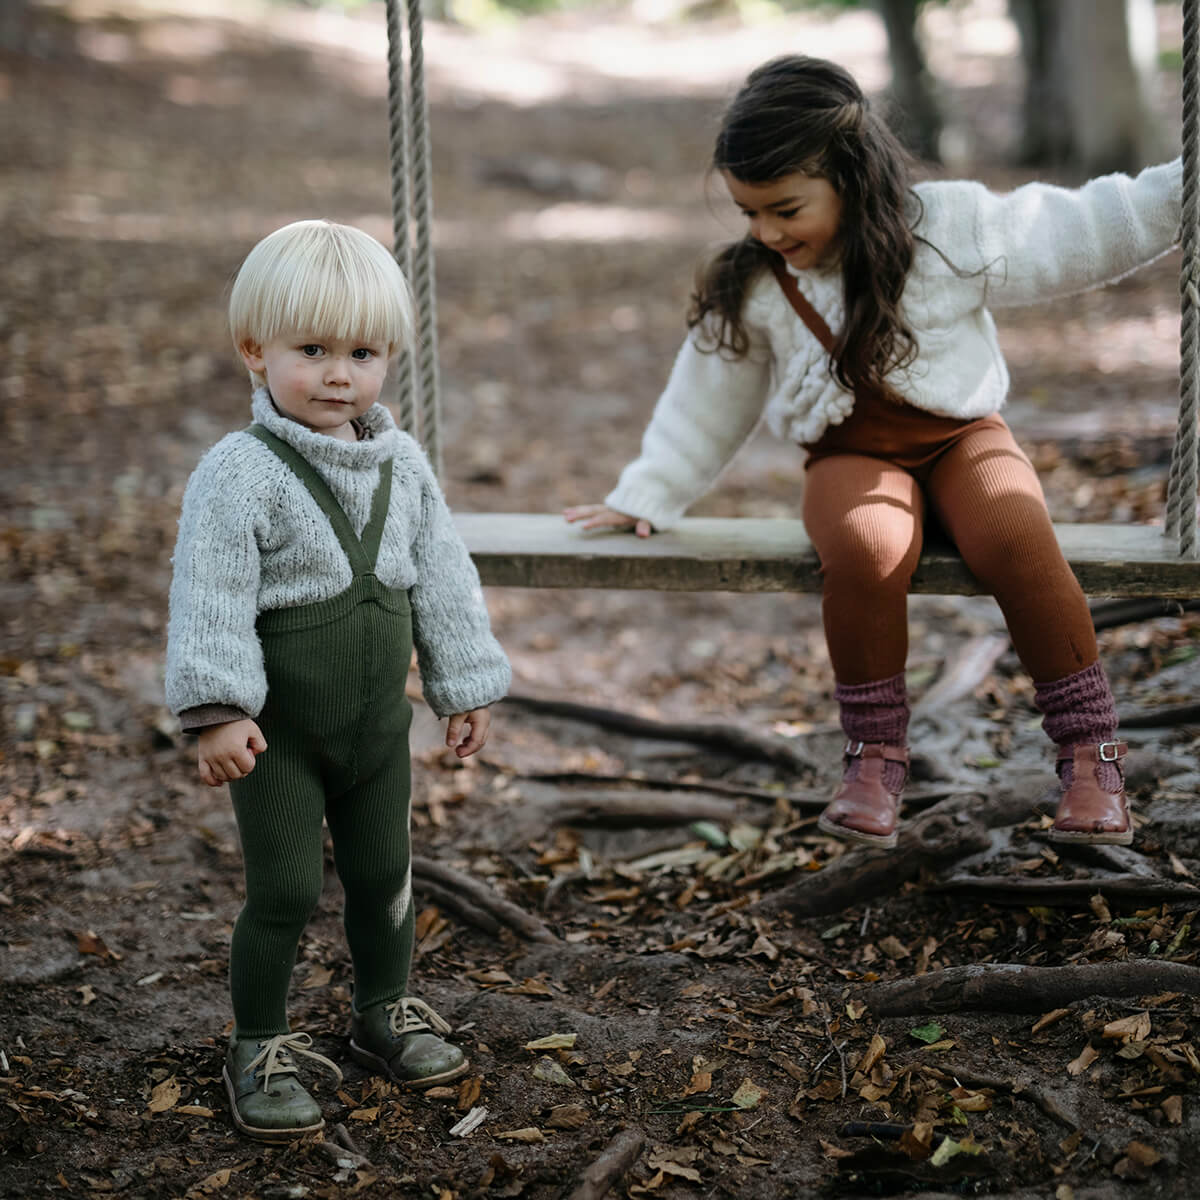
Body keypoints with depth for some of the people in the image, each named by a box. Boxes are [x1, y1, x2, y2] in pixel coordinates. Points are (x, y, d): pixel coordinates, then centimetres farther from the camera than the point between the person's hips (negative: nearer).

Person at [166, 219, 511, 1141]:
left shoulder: (403, 464, 1)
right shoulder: (239, 474, -17)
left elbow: (442, 579, 9)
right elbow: (211, 598, -20)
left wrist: (466, 685, 10)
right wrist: (218, 710, -27)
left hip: (379, 719, 5)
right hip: (279, 729, -5)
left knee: (384, 873, 17)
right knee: (285, 890, -2)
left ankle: (386, 1011, 37)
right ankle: (260, 1049, 15)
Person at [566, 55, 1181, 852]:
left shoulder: (952, 227, -8)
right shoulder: (751, 289, -1)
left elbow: (1079, 232, -3)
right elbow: (710, 398, 10)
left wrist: (1178, 190, -8)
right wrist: (645, 499, 13)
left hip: (960, 435, -1)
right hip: (850, 456, 1)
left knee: (1019, 543, -32)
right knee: (867, 550, -35)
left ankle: (1090, 753, -16)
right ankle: (875, 755, -17)